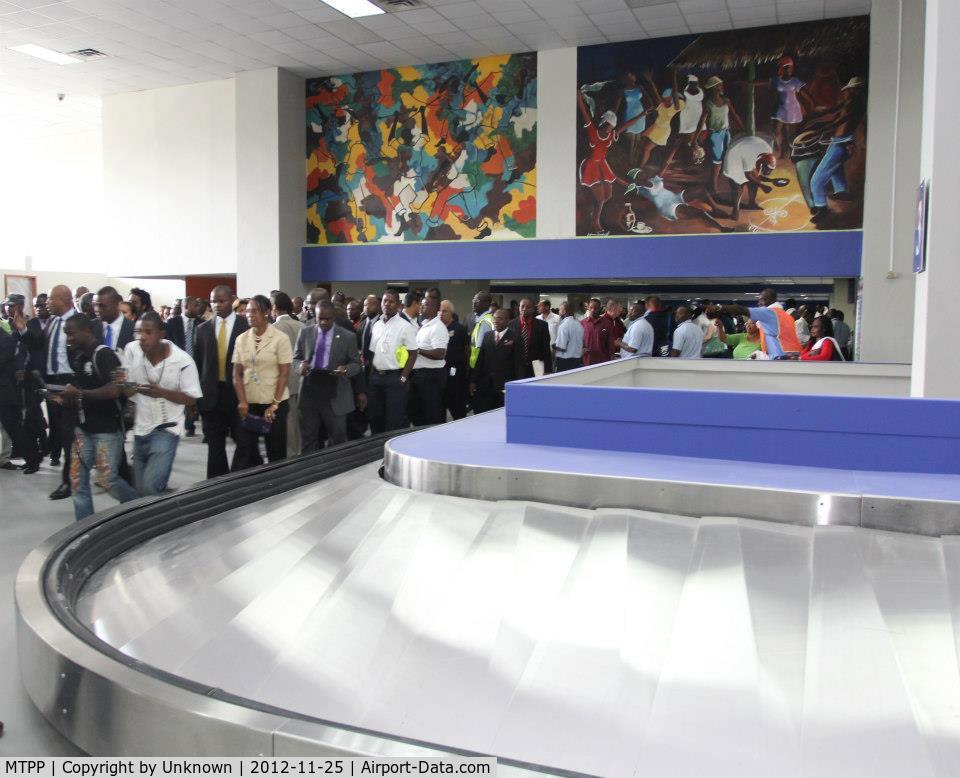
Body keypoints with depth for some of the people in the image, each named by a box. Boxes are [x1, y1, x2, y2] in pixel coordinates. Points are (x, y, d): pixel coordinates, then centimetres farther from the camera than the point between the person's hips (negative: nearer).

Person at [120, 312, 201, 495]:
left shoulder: (182, 361, -16)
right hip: (140, 429, 5)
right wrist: (123, 384, -25)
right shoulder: (131, 350, -6)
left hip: (166, 429, -5)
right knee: (140, 489, 16)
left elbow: (192, 398, -12)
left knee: (150, 487, -20)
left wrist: (161, 392, -26)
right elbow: (129, 392, -1)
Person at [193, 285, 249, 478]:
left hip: (239, 392, -3)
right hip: (211, 394, 3)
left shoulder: (246, 325, -3)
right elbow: (197, 363, 9)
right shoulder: (203, 329, 7)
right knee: (215, 445, 7)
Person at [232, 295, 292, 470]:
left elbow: (284, 374, -7)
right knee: (244, 450, 0)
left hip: (274, 404, -3)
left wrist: (274, 405, -12)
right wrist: (242, 402, -5)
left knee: (276, 452, 6)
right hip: (248, 404, 3)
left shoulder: (280, 338, -5)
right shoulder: (241, 339, 6)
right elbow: (237, 373, 7)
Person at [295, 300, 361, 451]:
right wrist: (300, 365, -11)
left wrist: (346, 369, -18)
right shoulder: (305, 333, 7)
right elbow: (296, 359, 13)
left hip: (335, 396, -2)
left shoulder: (348, 336, -1)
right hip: (309, 393, 2)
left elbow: (356, 364, 4)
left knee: (337, 441, 4)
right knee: (307, 440, 6)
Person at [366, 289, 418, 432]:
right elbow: (371, 352, 15)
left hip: (395, 378, -5)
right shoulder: (376, 325, 10)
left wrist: (403, 378, -12)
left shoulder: (405, 326, -6)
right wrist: (371, 374, 6)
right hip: (375, 377, 6)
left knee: (395, 421, -2)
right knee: (375, 418, 12)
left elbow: (413, 354, -8)